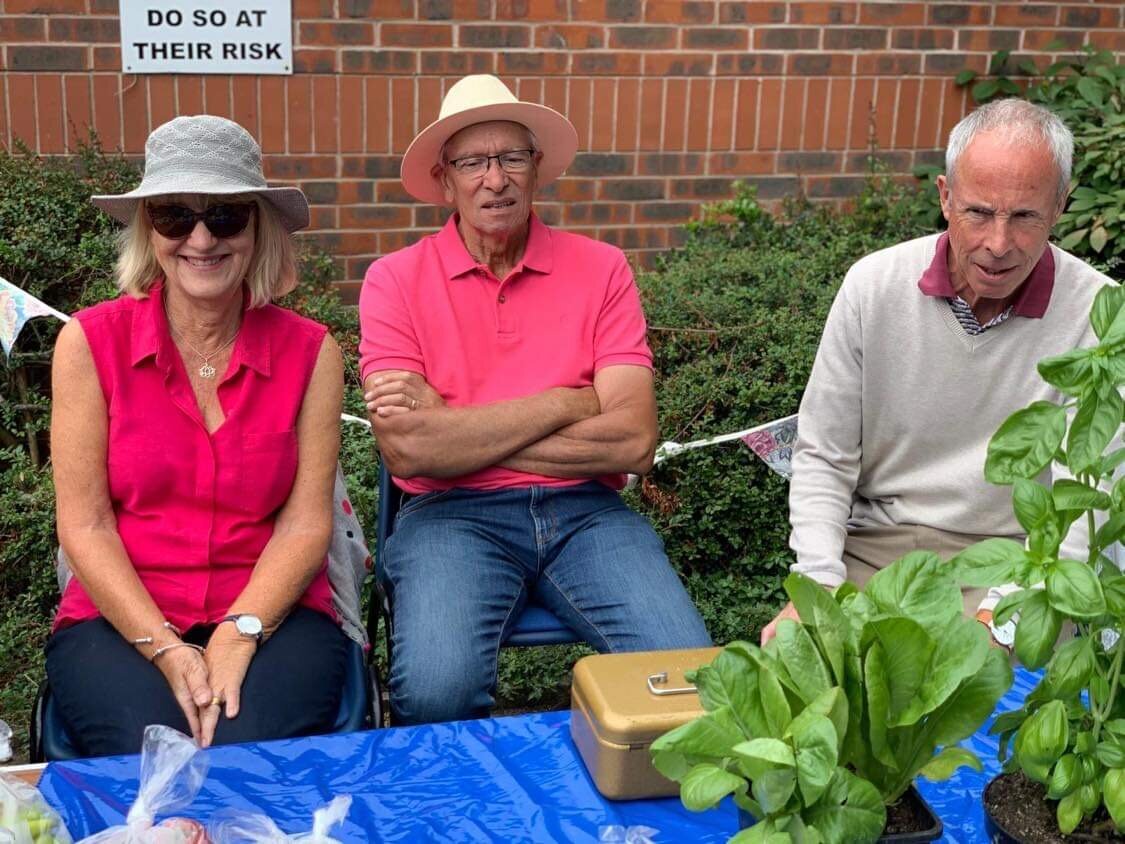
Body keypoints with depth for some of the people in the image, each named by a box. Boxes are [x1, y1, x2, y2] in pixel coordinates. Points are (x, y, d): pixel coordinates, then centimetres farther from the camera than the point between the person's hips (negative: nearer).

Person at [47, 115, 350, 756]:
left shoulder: (311, 353, 2)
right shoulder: (90, 343, 0)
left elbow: (305, 523, -2)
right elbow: (84, 525, -2)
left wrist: (239, 635, -17)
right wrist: (165, 649, -14)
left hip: (271, 613, 0)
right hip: (120, 619, 0)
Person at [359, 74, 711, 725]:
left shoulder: (600, 269, 6)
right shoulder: (396, 280, 3)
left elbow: (634, 441, -6)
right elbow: (407, 450, -11)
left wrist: (459, 433, -9)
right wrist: (564, 404, -8)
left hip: (584, 509, 2)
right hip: (454, 514, -1)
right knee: (438, 692, -30)